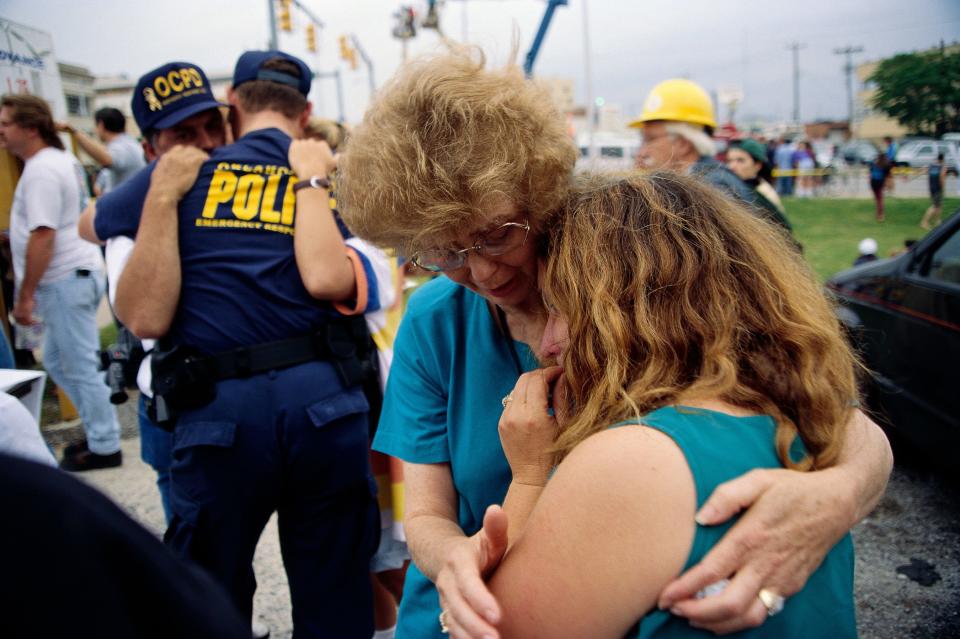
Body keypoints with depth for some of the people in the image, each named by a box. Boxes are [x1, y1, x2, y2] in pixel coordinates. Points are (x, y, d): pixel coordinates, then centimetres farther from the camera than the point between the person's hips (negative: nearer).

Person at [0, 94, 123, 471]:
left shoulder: (41, 171, -17)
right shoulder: (60, 159, 15)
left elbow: (42, 237, -22)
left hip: (66, 280, -10)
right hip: (73, 275, 10)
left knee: (80, 368, -1)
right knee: (58, 363, 18)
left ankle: (104, 447, 10)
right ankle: (100, 428, 26)